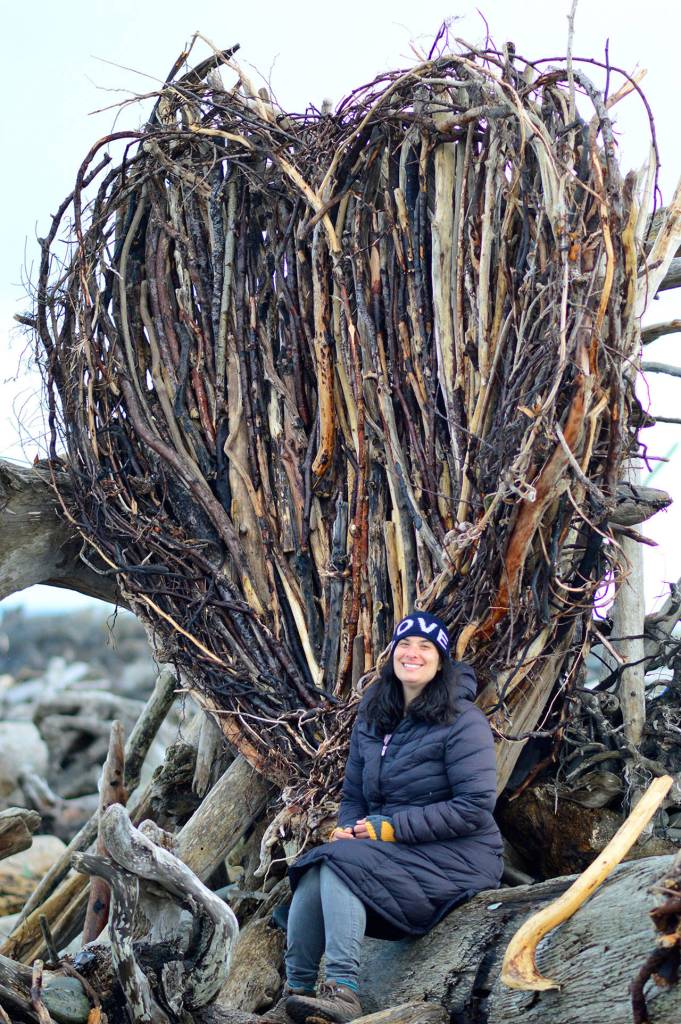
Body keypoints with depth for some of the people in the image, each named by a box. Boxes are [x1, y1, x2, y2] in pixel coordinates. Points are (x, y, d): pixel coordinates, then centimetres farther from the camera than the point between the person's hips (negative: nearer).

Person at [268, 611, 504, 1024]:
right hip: (393, 852, 6)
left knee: (339, 862, -28)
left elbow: (476, 806, -17)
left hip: (456, 857, -6)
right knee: (315, 870, -22)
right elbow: (353, 794, 18)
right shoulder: (373, 718, 12)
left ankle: (342, 990, -33)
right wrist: (348, 829, -7)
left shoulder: (462, 721, -9)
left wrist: (391, 828, -17)